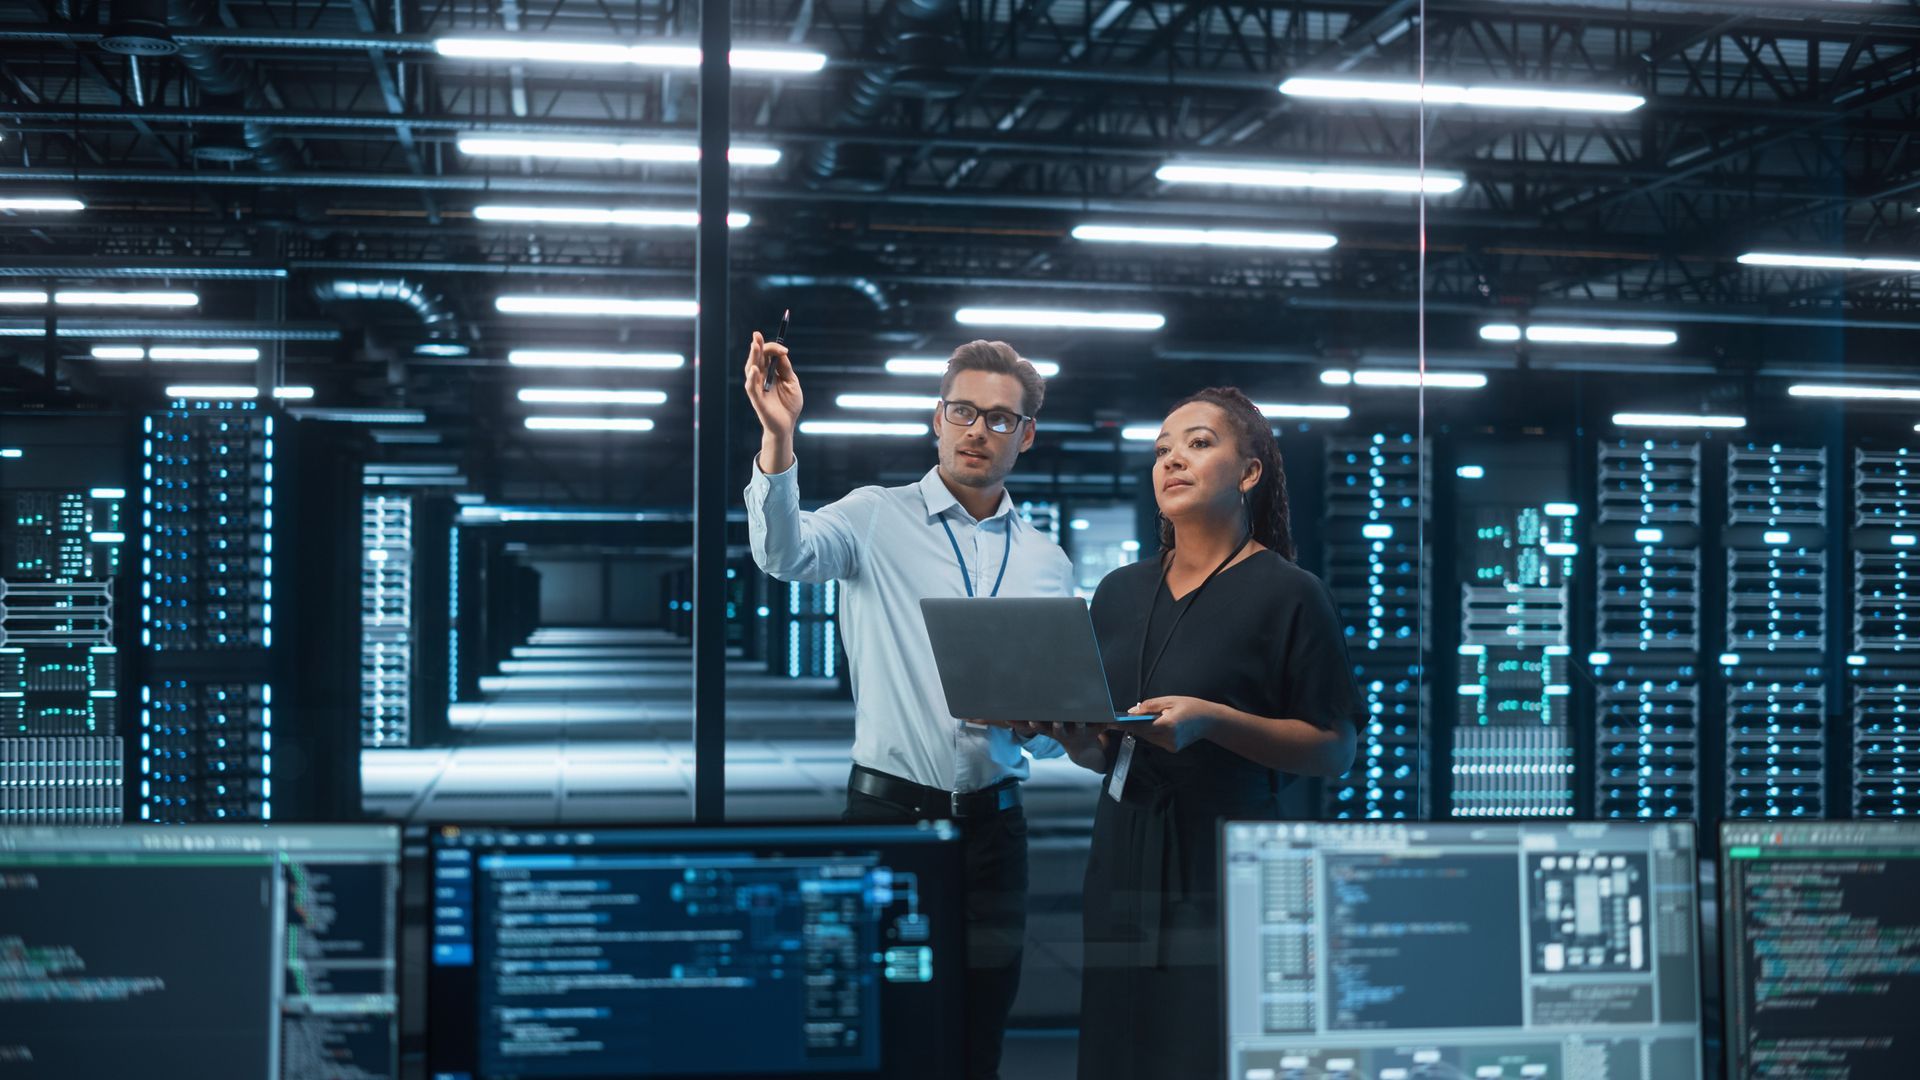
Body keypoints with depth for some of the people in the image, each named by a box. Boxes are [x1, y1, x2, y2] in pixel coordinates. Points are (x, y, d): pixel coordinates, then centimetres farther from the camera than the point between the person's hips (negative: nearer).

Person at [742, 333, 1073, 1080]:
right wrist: (778, 438, -38)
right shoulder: (877, 520, -1)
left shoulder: (1046, 563, 10)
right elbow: (785, 553, -23)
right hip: (889, 810, -3)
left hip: (992, 822, 4)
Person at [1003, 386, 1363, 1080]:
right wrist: (1066, 732, -4)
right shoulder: (1121, 592, 13)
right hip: (1123, 857, 5)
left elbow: (1336, 751, -8)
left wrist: (1211, 721, -19)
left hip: (1226, 863, -5)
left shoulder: (1288, 594, -4)